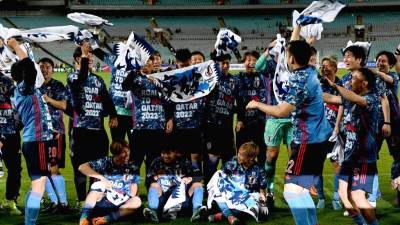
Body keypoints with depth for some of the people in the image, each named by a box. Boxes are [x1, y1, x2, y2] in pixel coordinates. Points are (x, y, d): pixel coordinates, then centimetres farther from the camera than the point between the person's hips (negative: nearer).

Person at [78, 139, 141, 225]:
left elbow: (133, 192, 2)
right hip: (102, 202, -1)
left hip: (120, 205, 1)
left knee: (137, 201, -27)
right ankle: (84, 218, -39)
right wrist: (102, 177, -20)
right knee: (98, 185, -27)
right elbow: (82, 167, -11)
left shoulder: (132, 168, 1)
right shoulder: (105, 162, -4)